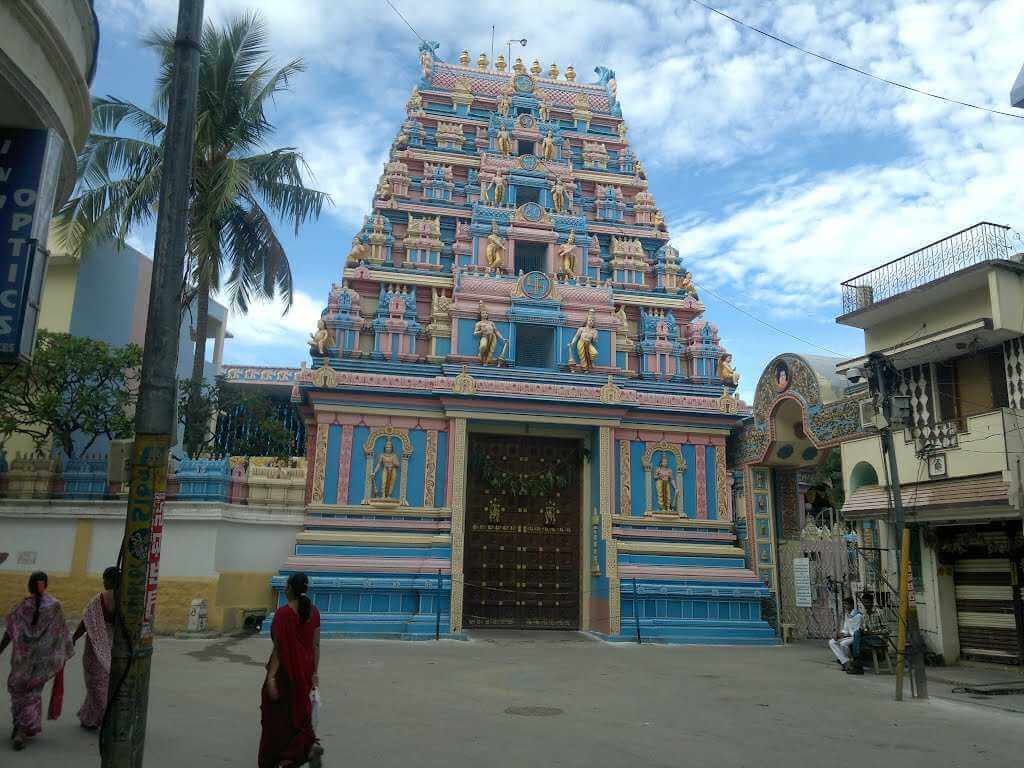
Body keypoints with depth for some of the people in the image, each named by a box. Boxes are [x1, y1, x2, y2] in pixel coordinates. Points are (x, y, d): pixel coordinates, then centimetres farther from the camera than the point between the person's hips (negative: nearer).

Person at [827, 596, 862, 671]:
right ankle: (845, 661, -17)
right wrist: (839, 634, -5)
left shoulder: (858, 616, -16)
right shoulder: (847, 615, 11)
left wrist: (844, 635, -21)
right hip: (848, 636, 9)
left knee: (843, 643, -35)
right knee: (831, 642, -10)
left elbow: (856, 632, -19)